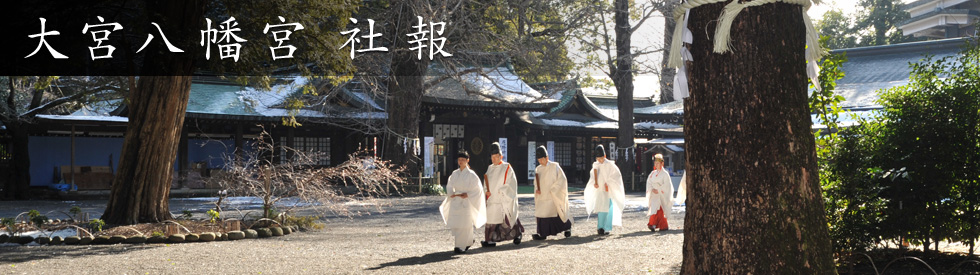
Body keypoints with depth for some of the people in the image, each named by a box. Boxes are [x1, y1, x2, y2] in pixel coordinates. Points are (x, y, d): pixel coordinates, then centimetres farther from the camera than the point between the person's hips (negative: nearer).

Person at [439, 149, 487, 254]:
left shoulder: (471, 174, -5)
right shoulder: (454, 174, 10)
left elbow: (478, 188, -5)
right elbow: (449, 186, 18)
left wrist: (467, 195, -14)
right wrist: (452, 194, -1)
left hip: (466, 202, -5)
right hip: (455, 201, 5)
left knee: (464, 225, -5)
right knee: (454, 225, 3)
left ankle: (461, 246, 1)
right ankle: (468, 241, 23)